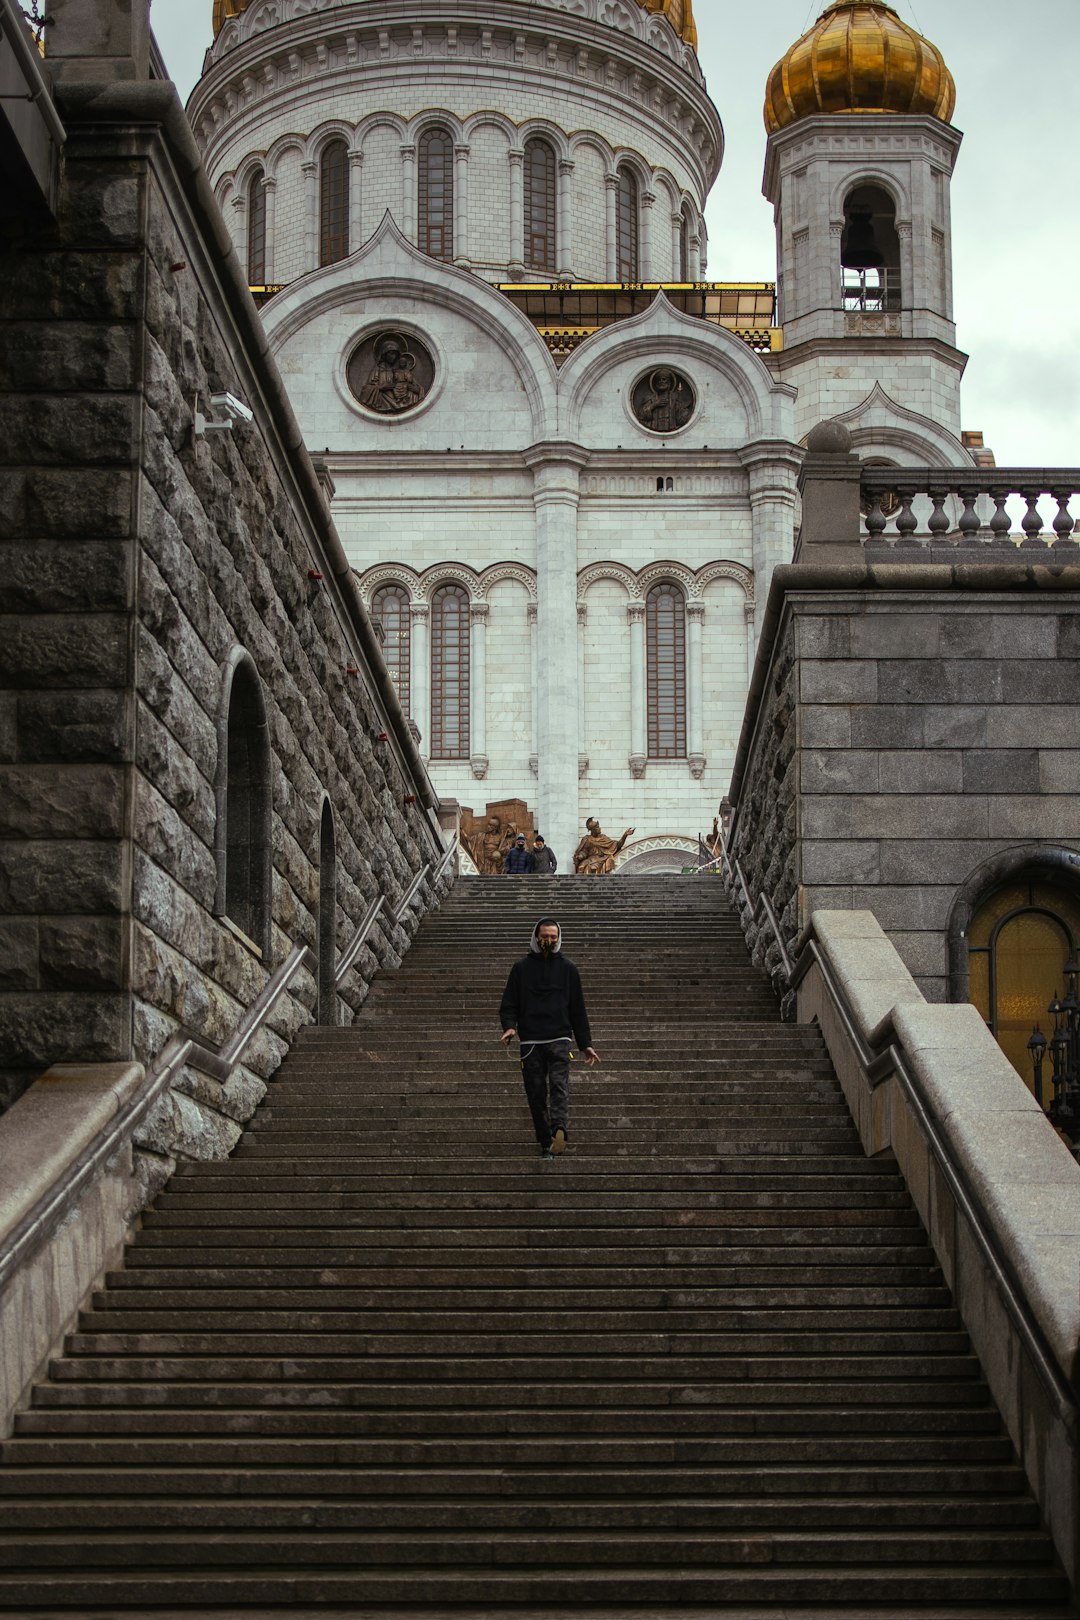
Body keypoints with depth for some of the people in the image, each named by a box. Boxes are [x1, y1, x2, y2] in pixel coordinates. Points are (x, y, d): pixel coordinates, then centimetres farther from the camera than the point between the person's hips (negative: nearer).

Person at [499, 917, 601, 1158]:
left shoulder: (567, 969, 13)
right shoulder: (521, 968, 11)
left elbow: (578, 1009, 17)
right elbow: (509, 1004, 9)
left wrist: (586, 1044, 13)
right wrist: (509, 1027, -12)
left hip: (560, 1040, -1)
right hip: (530, 1042, 1)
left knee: (559, 1084, -21)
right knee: (536, 1095, -1)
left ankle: (559, 1129, -39)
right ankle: (545, 1144, 5)